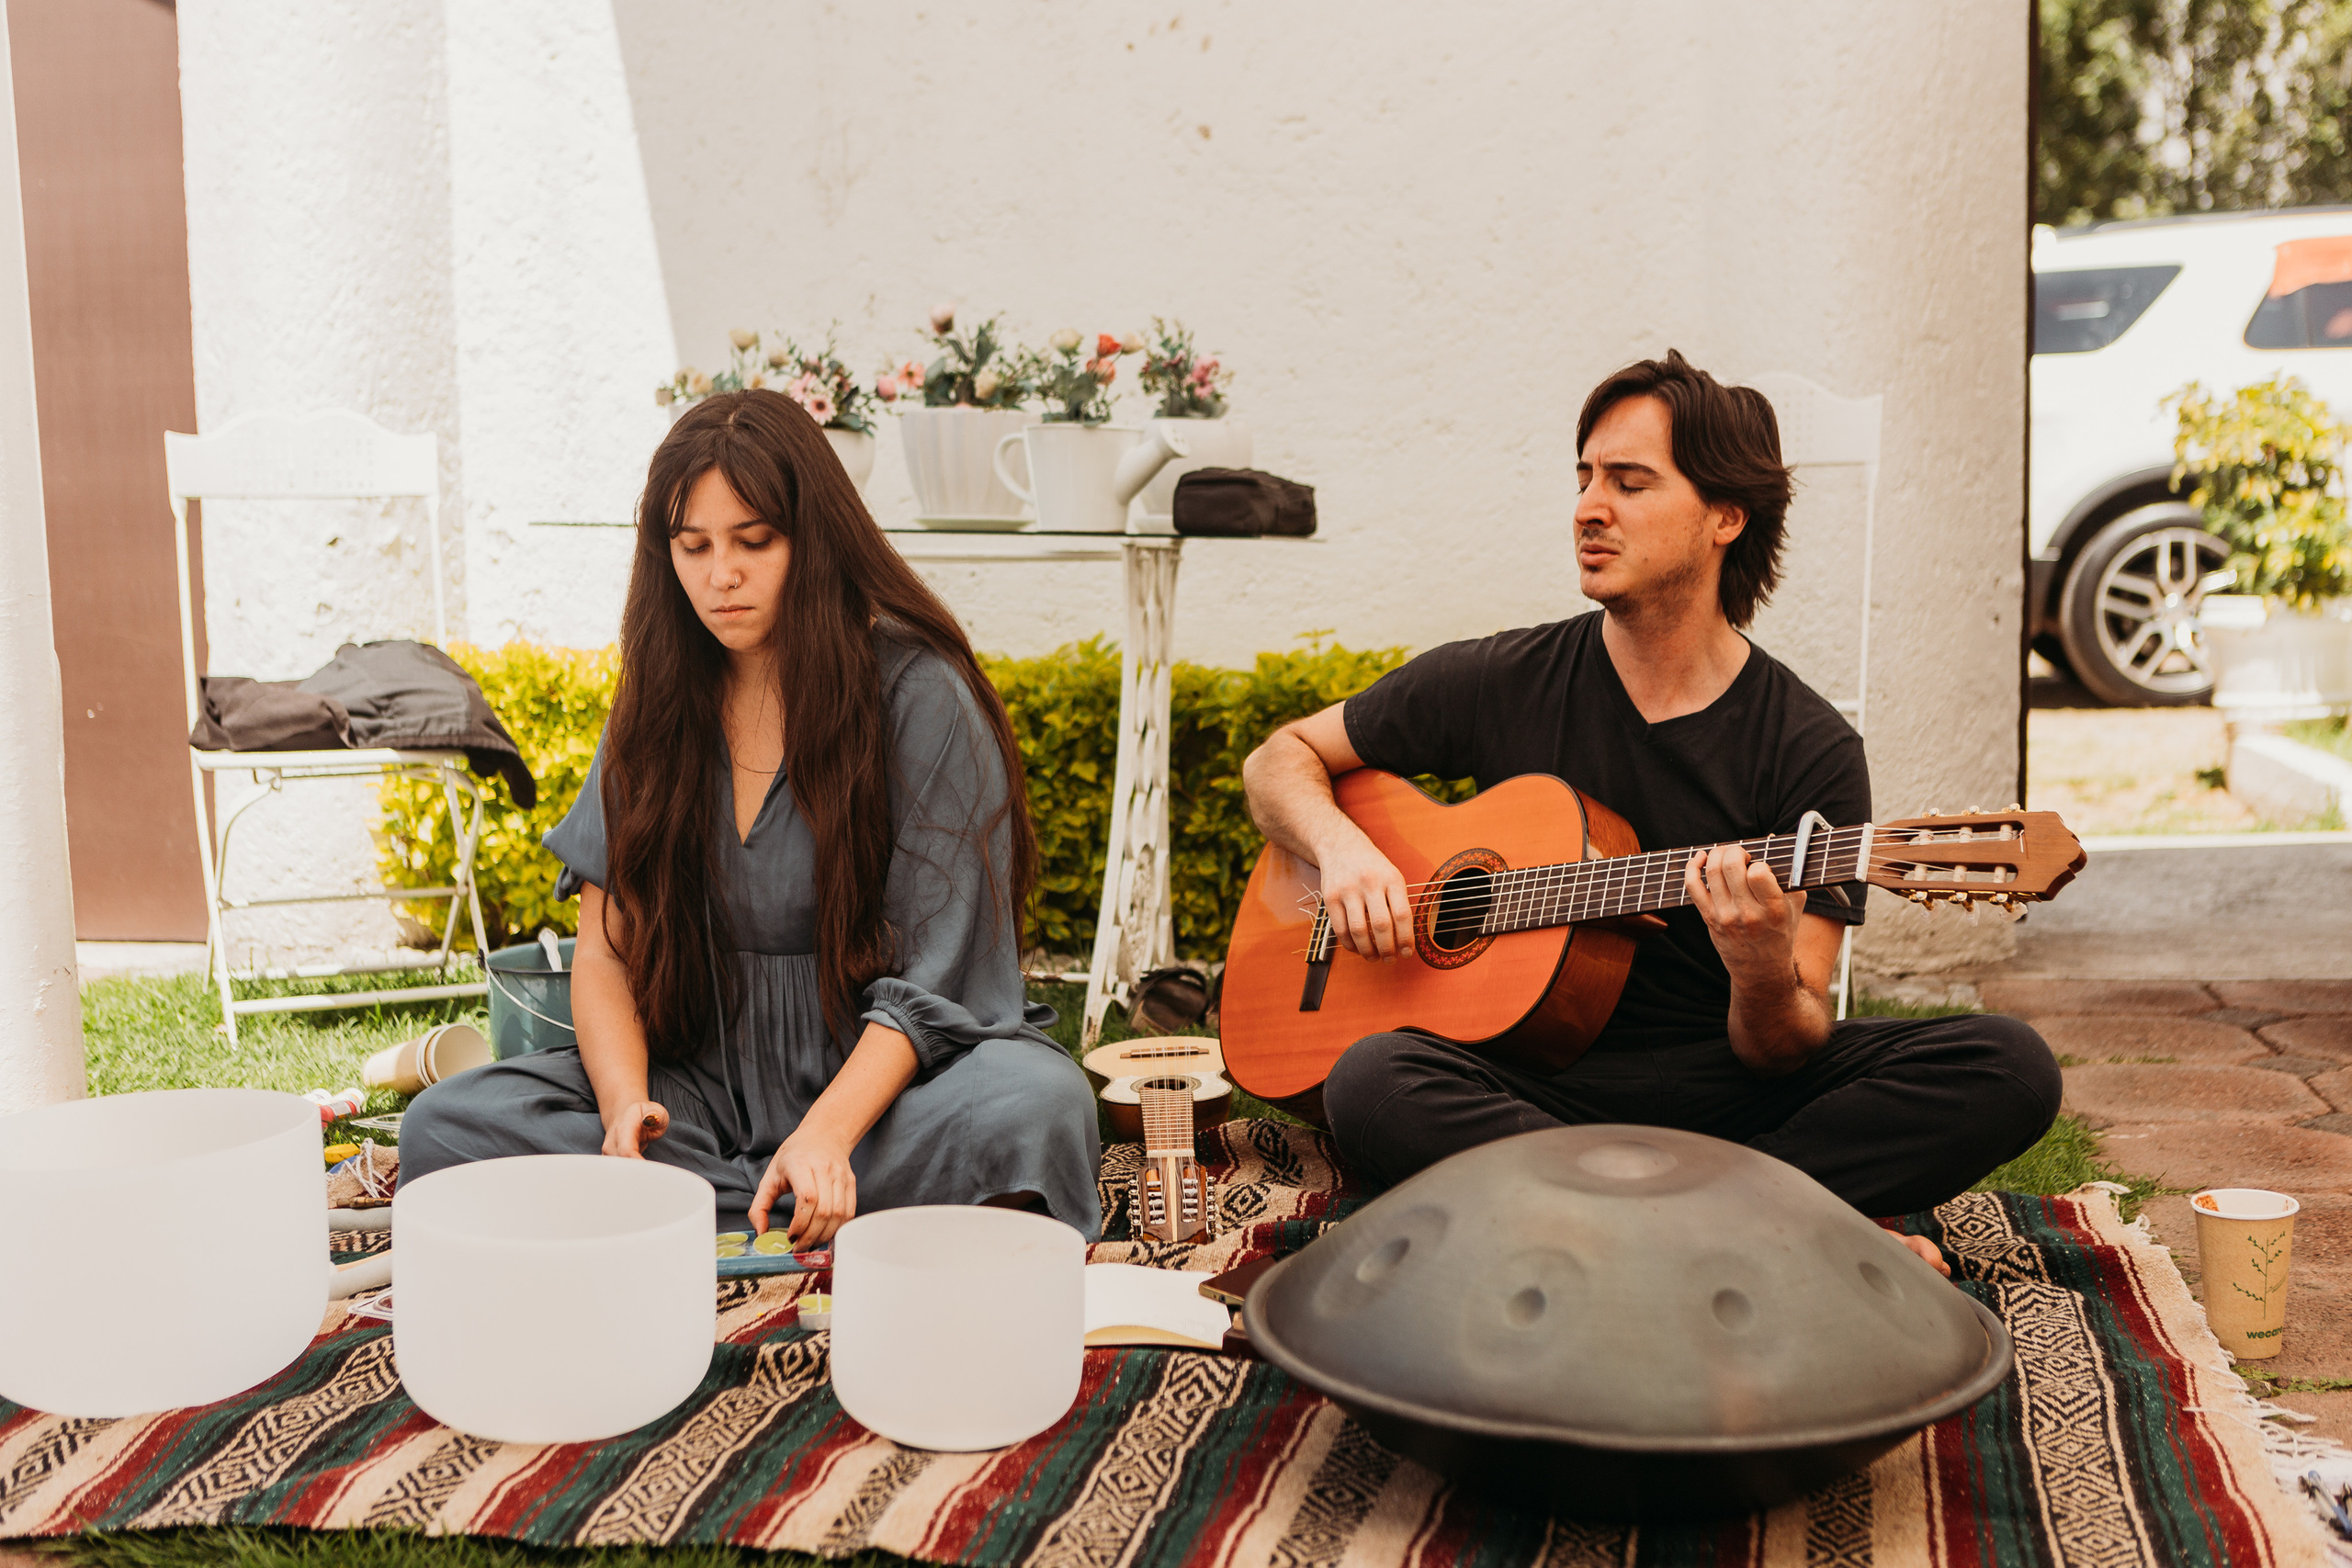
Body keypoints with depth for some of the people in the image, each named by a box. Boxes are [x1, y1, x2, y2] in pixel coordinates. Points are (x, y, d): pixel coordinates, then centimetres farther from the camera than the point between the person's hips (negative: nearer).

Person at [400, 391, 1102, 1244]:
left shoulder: (921, 696, -9)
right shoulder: (660, 703, 5)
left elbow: (933, 981, -12)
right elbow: (605, 952, 2)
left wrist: (828, 1133, -28)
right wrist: (625, 1103, -19)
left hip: (880, 1075, -4)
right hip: (705, 1079, 5)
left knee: (1038, 1103, -35)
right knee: (444, 1125, -19)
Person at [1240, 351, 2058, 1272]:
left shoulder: (1811, 749, -3)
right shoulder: (1499, 687, 3)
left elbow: (1780, 1055, -6)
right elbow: (1282, 757, 12)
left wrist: (1765, 974, -30)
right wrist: (1343, 848, -9)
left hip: (1736, 1097, 0)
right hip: (1536, 1083, 0)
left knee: (2009, 1068, -23)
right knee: (1371, 1083, -33)